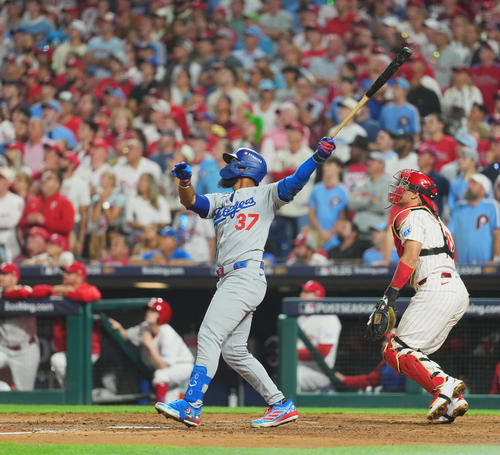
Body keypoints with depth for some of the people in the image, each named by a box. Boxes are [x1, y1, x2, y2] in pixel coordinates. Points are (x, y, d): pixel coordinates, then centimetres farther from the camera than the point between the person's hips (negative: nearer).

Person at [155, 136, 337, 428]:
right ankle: (281, 405, 12)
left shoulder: (264, 195, 6)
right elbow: (191, 201, 11)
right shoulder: (221, 202, 25)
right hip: (229, 280, 8)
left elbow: (294, 182, -8)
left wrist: (318, 157, -23)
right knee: (233, 350, 7)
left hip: (247, 275, -8)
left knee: (209, 336, -16)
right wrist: (185, 181, -10)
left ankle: (191, 406, -21)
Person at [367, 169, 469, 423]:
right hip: (459, 293, 9)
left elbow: (412, 254, -15)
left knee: (396, 351, -11)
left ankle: (443, 384, -30)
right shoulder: (433, 219, 31)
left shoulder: (410, 215, 1)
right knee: (412, 354, 12)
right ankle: (453, 402, -4)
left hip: (437, 288, -9)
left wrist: (390, 295, -21)